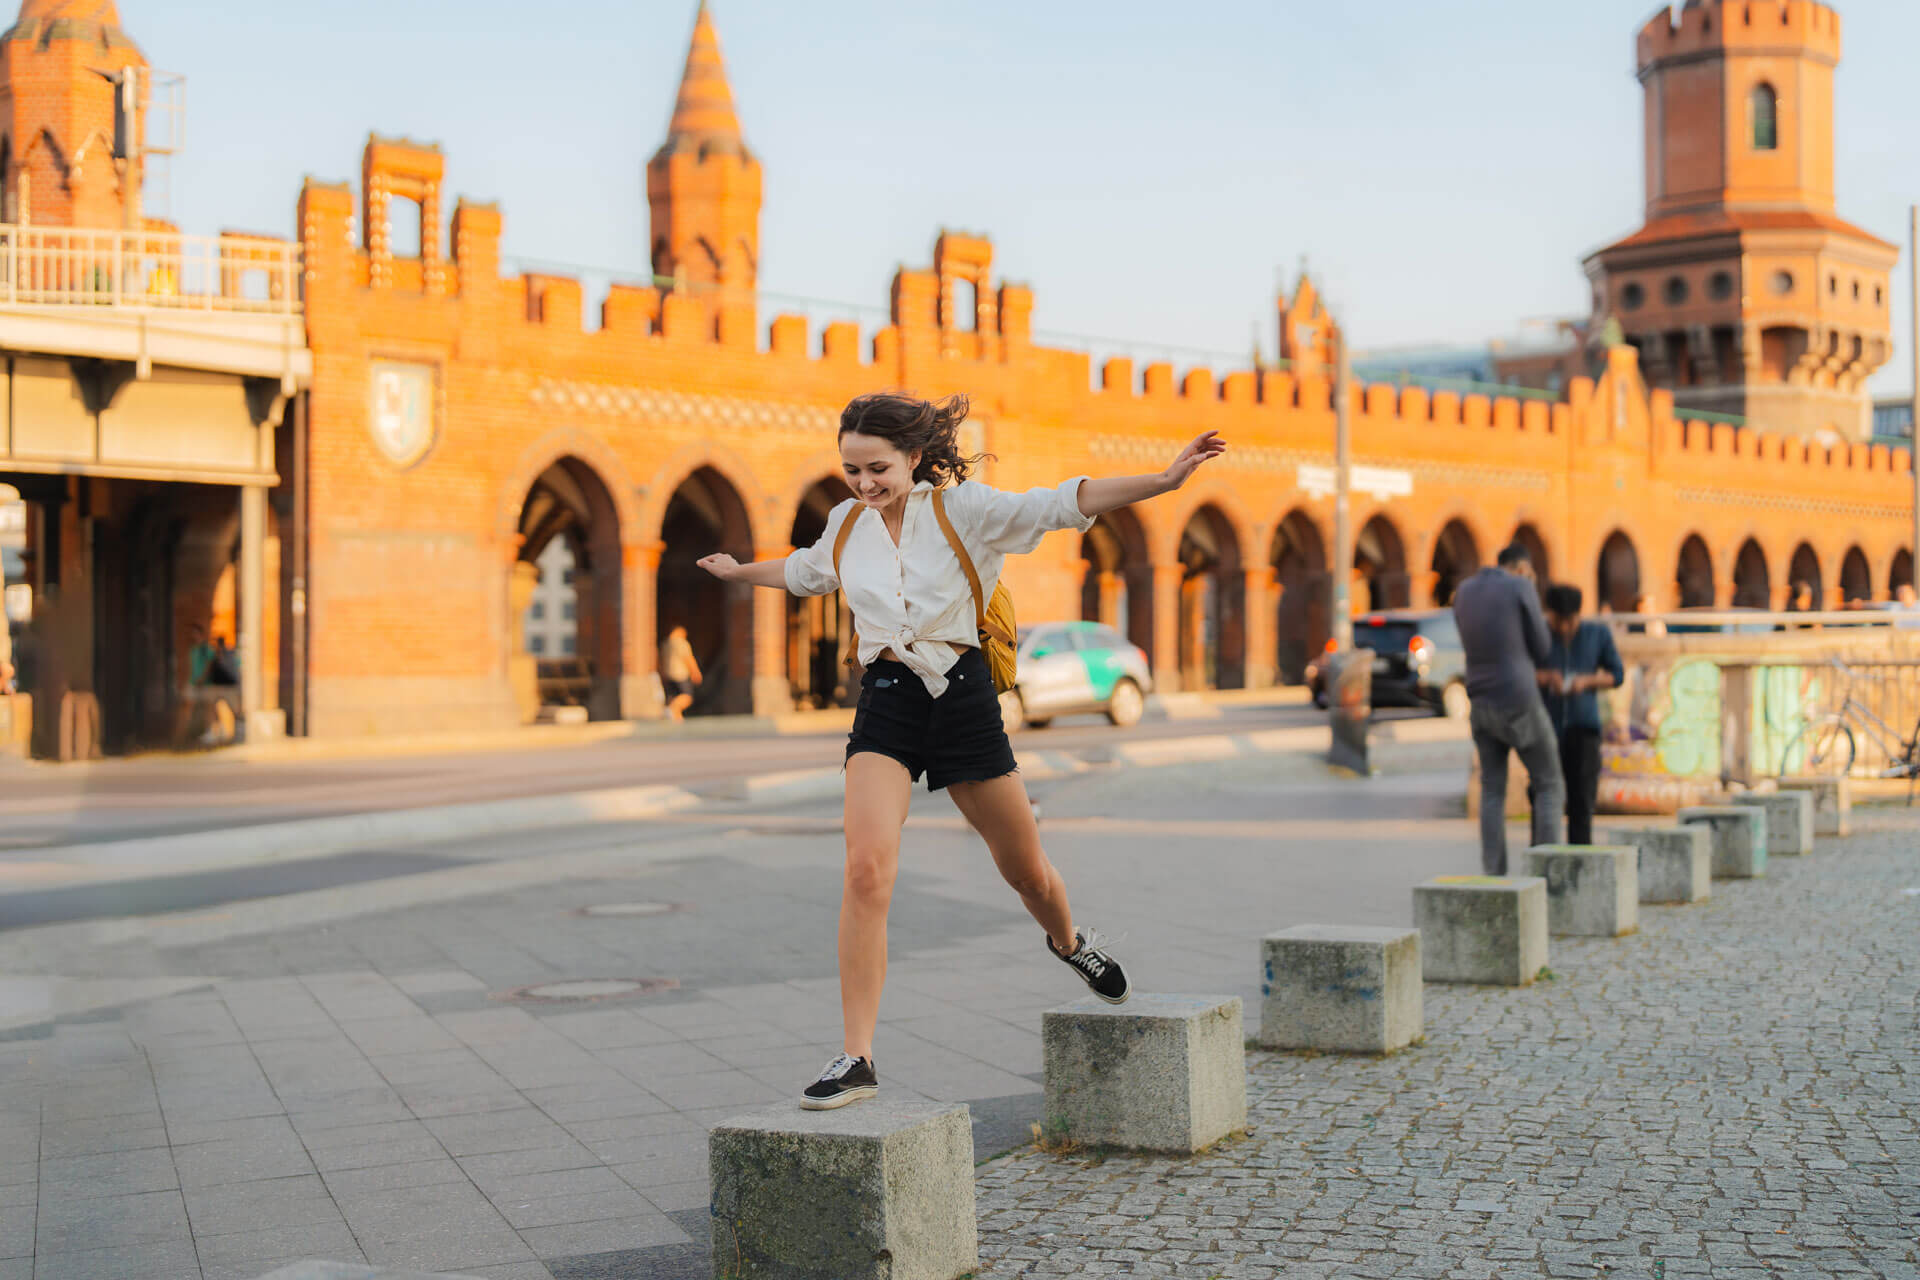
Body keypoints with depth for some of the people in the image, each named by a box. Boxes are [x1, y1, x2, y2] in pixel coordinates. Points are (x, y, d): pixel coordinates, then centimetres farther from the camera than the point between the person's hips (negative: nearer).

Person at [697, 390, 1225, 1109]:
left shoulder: (962, 509, -5)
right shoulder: (846, 525, 7)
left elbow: (1061, 506, -13)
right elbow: (806, 571, 31)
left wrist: (1165, 480, -24)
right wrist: (740, 572, 46)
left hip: (961, 696, -1)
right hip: (886, 700, 1)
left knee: (1025, 868, 13)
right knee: (866, 868, -20)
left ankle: (1068, 941, 51)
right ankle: (856, 1060, -14)